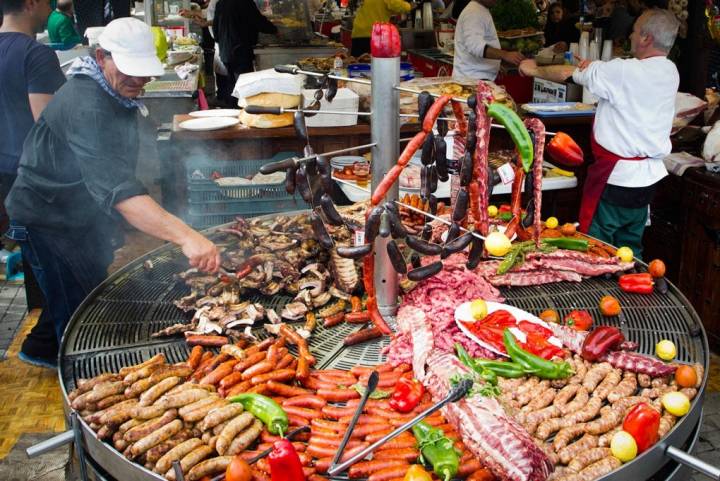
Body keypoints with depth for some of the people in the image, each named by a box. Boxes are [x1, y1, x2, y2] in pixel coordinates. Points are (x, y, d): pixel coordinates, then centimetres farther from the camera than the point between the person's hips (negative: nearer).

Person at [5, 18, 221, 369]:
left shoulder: (118, 90, -1)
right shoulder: (85, 107, -33)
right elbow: (117, 188, -47)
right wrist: (185, 237, -58)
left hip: (86, 213, 10)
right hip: (49, 221, -9)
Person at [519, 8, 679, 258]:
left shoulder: (626, 71, -18)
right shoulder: (670, 71, 4)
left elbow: (569, 73, -7)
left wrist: (534, 70, 8)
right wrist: (594, 68, -3)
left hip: (618, 176, -8)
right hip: (649, 175, 8)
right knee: (630, 248, 17)